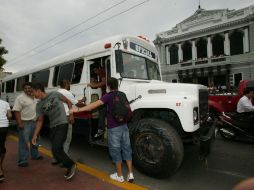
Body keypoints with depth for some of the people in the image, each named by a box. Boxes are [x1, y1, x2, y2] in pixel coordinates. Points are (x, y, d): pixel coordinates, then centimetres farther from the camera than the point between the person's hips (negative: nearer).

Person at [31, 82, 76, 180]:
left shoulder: (54, 94, -5)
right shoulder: (39, 105, 6)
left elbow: (68, 102, 5)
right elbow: (39, 121, 9)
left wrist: (71, 114, -2)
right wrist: (35, 135, 2)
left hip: (62, 125, -6)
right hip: (52, 127, 6)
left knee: (56, 149, -15)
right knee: (57, 150, 8)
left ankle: (71, 165, 5)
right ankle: (69, 167, 26)